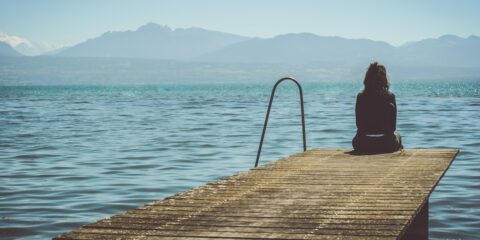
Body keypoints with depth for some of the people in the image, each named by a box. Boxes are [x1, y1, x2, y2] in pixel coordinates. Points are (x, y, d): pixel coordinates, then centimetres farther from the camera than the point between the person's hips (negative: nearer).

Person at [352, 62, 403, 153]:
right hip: (387, 145, 0)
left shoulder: (360, 97, -3)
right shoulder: (390, 97, -6)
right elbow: (393, 127, -4)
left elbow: (359, 125, 4)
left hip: (362, 145, 0)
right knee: (397, 136, 35)